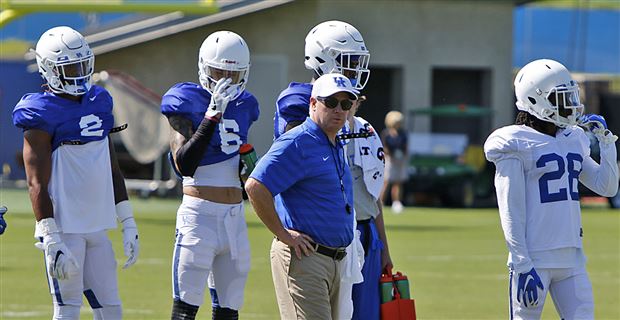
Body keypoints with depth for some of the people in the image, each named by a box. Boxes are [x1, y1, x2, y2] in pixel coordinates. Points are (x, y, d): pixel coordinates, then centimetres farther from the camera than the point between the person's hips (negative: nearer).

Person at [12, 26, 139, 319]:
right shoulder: (43, 115, -10)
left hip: (96, 226, 7)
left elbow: (113, 171, 19)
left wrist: (128, 224, 16)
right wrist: (52, 242, -20)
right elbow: (37, 184, -14)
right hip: (65, 227, -7)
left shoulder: (98, 104, 13)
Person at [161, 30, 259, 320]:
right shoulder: (187, 103, -8)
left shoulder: (242, 106, 11)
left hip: (236, 218, 7)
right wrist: (212, 114, -22)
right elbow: (185, 165, -20)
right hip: (200, 214, -7)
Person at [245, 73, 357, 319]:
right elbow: (255, 187, -23)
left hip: (335, 260, 10)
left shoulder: (337, 149, 18)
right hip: (303, 257, -10)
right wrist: (283, 234, -17)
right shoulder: (298, 143, -12)